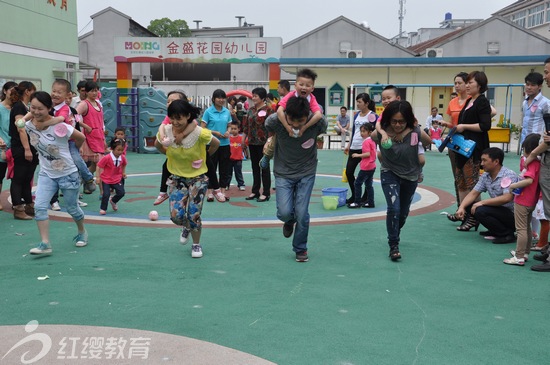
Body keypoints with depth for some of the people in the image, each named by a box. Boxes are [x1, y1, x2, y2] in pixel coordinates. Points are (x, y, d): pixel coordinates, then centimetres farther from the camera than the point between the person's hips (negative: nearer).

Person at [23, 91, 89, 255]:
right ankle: (45, 244, -7)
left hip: (68, 173, -4)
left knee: (72, 208, 12)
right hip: (46, 174, 4)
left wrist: (70, 148, 6)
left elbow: (81, 138, -12)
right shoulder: (28, 125, -9)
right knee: (39, 207, -13)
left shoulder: (59, 126, -25)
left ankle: (82, 232, 39)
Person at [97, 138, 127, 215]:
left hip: (117, 179, 4)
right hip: (106, 179, -4)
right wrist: (98, 177, -11)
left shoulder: (122, 157, -8)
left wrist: (123, 172, 12)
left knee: (121, 193, -8)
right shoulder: (107, 158, -22)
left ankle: (113, 201, 25)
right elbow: (99, 167, -13)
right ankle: (103, 209, 12)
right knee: (106, 194, -14)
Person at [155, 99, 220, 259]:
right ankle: (187, 227, 33)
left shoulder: (200, 133, -24)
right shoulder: (165, 132, -16)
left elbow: (216, 144, -3)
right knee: (176, 216, -5)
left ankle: (196, 245, 23)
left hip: (198, 177, -2)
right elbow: (158, 145, 8)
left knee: (194, 215, -4)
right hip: (177, 177, 2)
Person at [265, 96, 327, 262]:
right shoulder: (275, 120, -23)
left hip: (306, 173, 0)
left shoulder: (318, 122, -22)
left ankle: (300, 249, 21)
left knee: (302, 213, -4)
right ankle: (289, 221, 27)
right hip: (283, 172, 0)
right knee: (284, 212, -12)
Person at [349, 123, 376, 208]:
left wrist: (358, 155, -16)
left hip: (366, 167, -9)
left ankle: (357, 202, 3)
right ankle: (370, 202, 15)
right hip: (372, 166, 9)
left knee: (358, 183, -1)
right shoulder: (372, 141, 11)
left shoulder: (366, 142, -15)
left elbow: (367, 154, -23)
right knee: (369, 185, 14)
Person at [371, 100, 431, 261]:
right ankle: (393, 246, -6)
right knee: (394, 208, -20)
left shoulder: (416, 132, -27)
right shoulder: (381, 133, -26)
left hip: (410, 176, 2)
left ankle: (394, 235, 45)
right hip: (389, 174, -2)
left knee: (403, 212, 16)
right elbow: (371, 138, -1)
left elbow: (429, 142, -6)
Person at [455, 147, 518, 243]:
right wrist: (461, 207, -14)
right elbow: (473, 193, 3)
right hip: (498, 210, 9)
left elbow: (507, 198, -31)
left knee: (480, 211, -27)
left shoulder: (509, 175, -19)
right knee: (469, 205, 1)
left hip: (512, 215, -9)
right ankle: (496, 231, 9)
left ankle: (507, 234, -10)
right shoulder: (485, 176, 5)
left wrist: (482, 202, -25)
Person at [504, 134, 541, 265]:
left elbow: (529, 180, -32)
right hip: (531, 201, 10)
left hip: (522, 201, -10)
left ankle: (519, 257, 0)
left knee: (521, 229, -4)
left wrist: (514, 185, -23)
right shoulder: (538, 163, 7)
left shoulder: (532, 163, -21)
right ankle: (525, 253, 32)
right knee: (527, 228, 20)